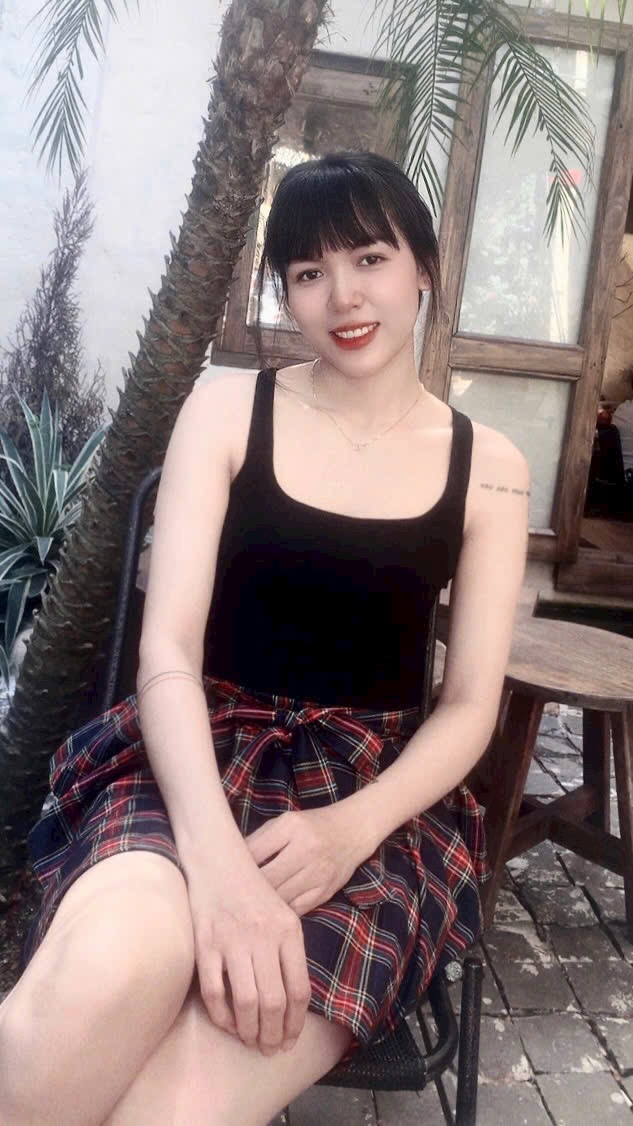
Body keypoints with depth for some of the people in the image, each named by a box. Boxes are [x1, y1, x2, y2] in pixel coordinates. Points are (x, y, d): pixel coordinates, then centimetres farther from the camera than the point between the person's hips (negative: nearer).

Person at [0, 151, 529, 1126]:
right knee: (117, 968, -36)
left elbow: (470, 703, 4)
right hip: (202, 752, 0)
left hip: (380, 788, 0)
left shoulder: (487, 466, 6)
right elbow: (167, 651, -6)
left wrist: (352, 828, -17)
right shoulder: (228, 411, 3)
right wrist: (214, 851, -25)